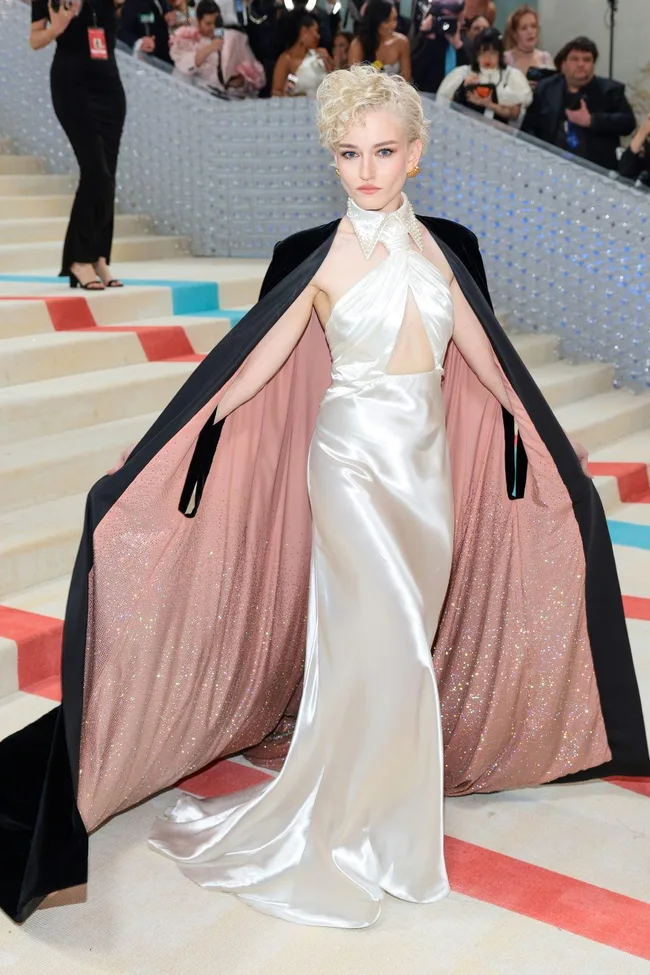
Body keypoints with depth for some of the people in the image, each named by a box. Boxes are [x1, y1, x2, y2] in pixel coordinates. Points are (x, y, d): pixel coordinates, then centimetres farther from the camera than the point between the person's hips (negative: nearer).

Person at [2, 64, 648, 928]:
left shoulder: (439, 245, 6)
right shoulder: (322, 256, -7)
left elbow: (480, 348, 13)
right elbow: (258, 358, -7)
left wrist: (529, 433, 18)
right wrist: (197, 443, -13)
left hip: (429, 459, 5)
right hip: (355, 459, -5)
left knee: (407, 639, 12)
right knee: (384, 645, -6)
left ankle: (376, 787, 32)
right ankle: (344, 828, 12)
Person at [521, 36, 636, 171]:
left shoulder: (610, 89, 10)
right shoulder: (545, 88, 14)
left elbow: (628, 122, 0)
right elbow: (528, 127, 11)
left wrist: (591, 120, -11)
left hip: (596, 167, -1)